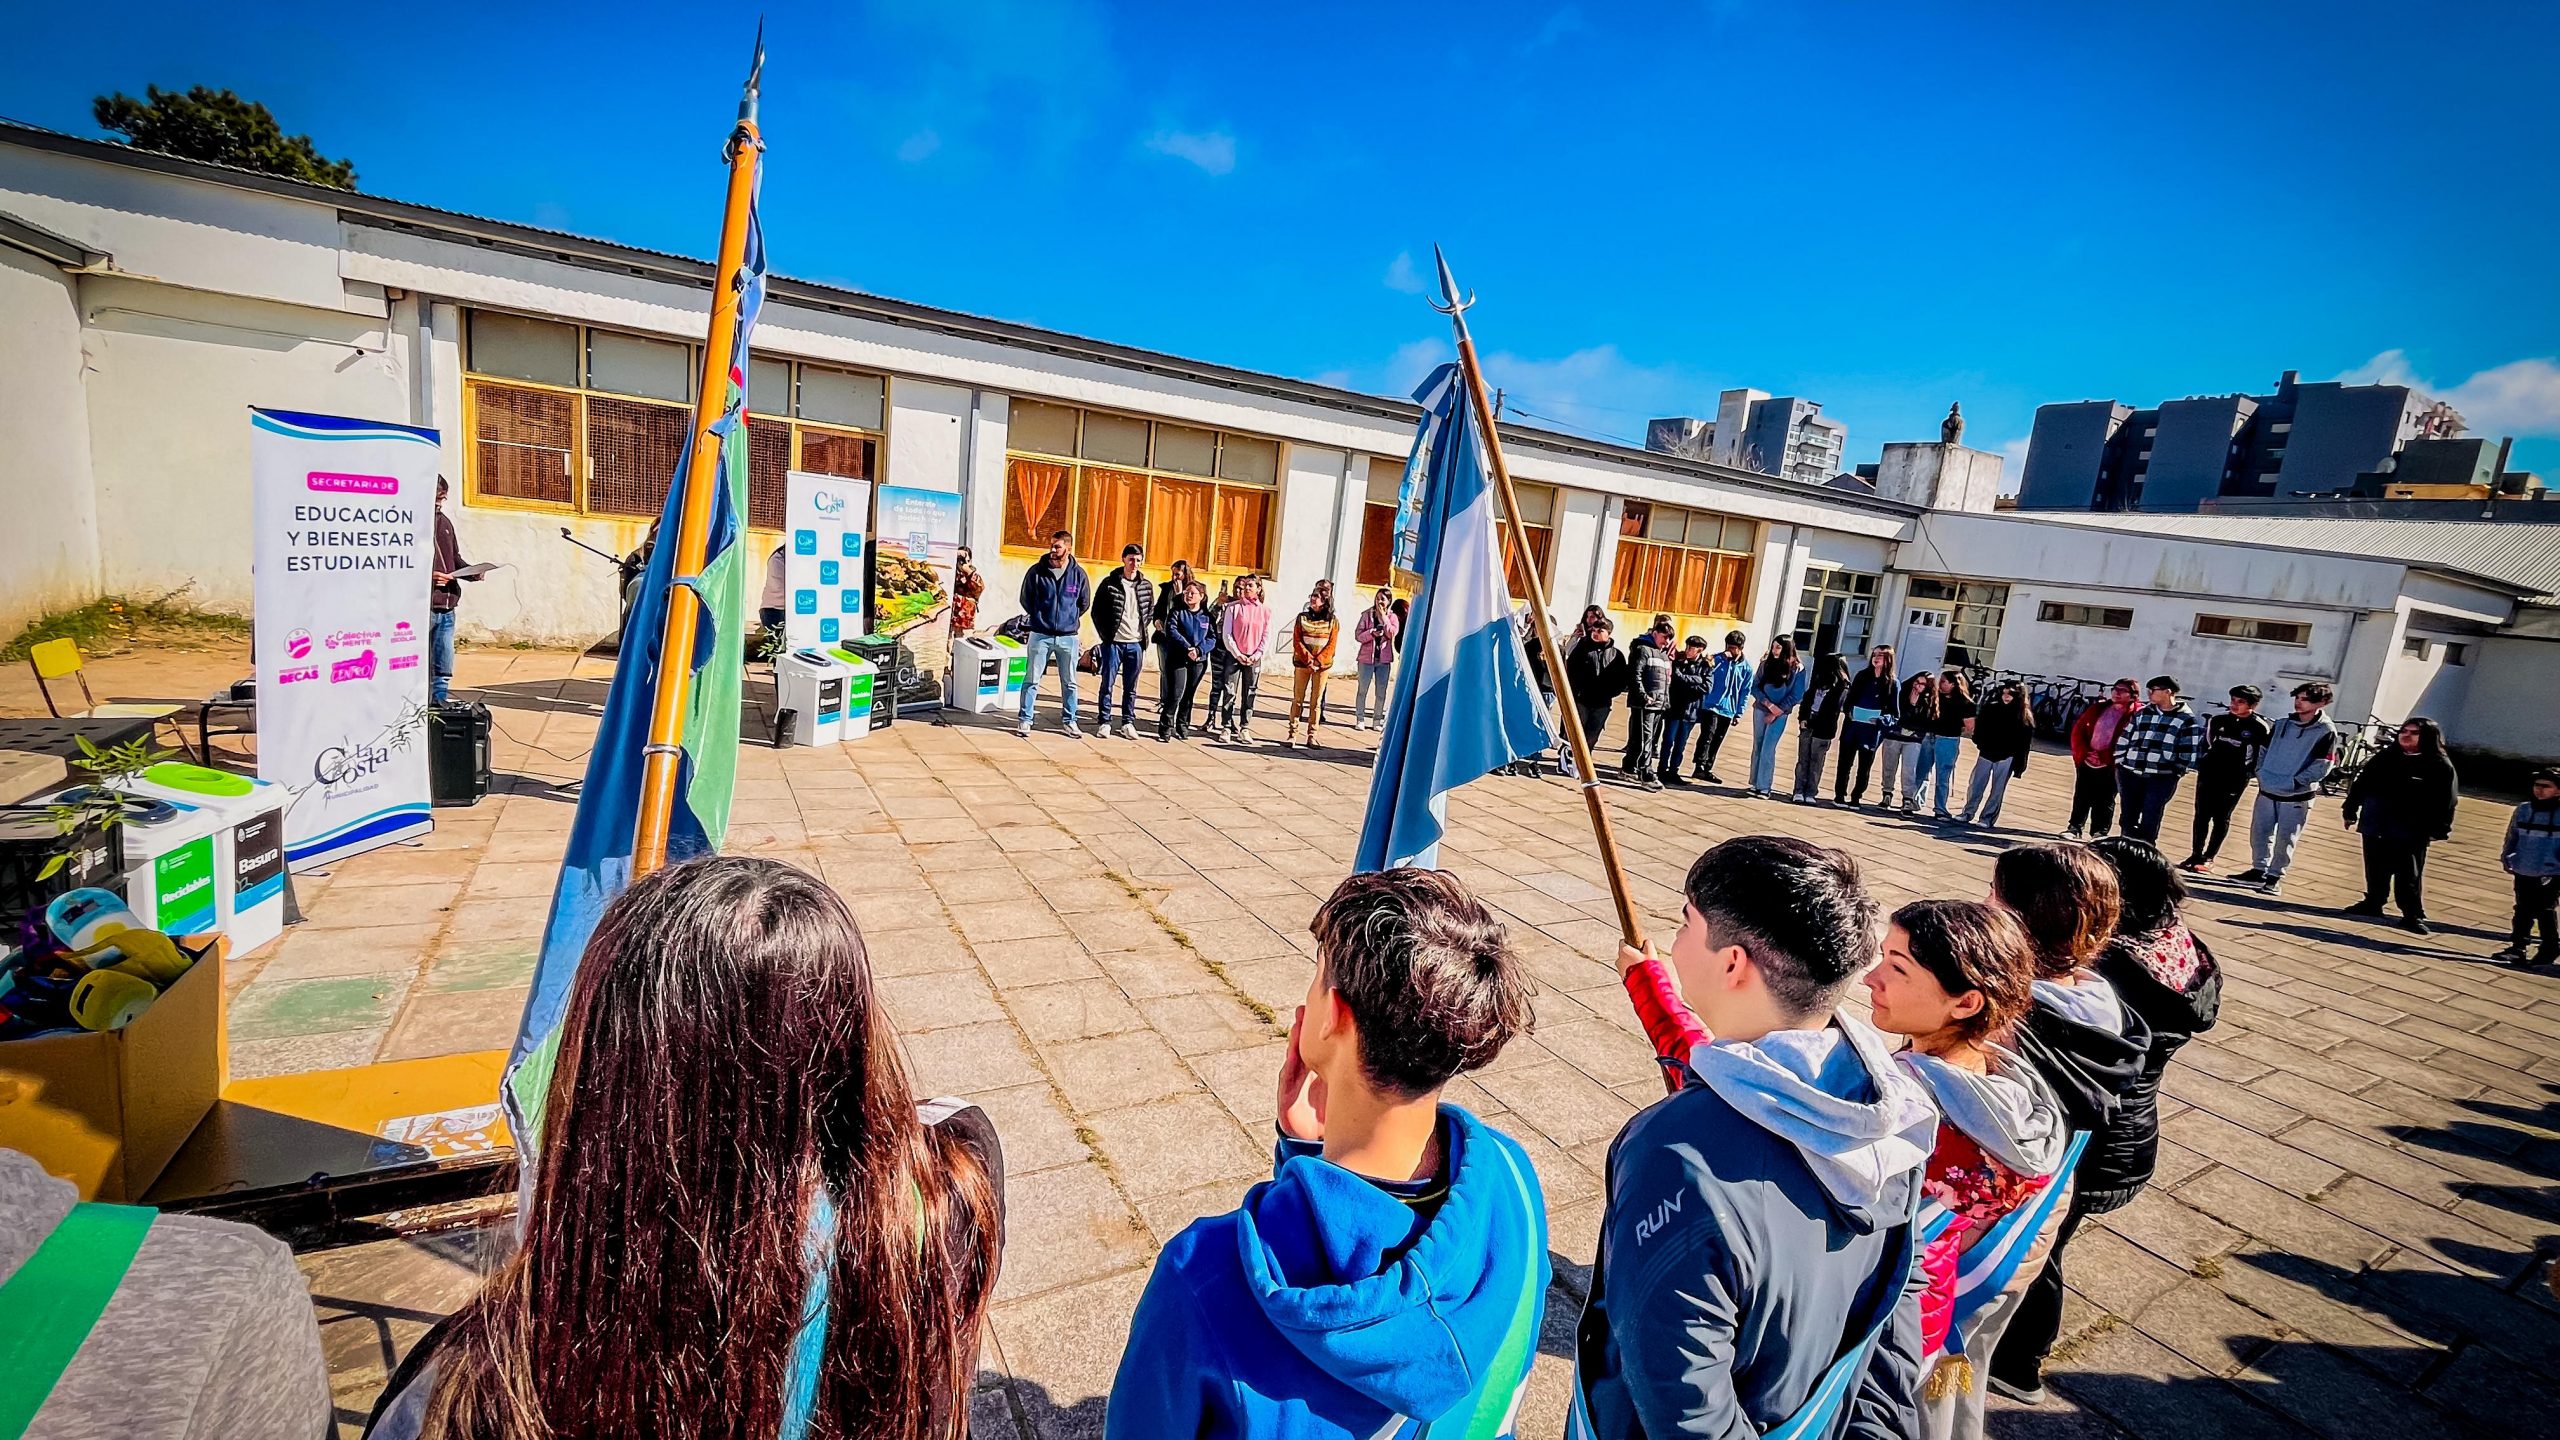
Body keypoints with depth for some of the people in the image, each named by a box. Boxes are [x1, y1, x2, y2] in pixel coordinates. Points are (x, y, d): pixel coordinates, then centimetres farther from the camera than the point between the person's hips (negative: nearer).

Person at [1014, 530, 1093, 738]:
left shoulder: (1079, 574, 0)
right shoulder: (1036, 571, -4)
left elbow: (1084, 604, 12)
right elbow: (1026, 600, 8)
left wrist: (1069, 620, 11)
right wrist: (1039, 619, 10)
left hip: (1068, 637, 1)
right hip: (1040, 635, -1)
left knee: (1069, 682, 9)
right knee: (1031, 680, 3)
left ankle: (1068, 722, 20)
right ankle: (1025, 720, 12)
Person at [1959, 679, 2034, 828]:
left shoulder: (2024, 716, -3)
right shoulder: (1991, 708, 1)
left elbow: (2025, 742, -4)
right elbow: (1979, 728, 11)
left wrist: (2019, 763, -9)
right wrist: (1980, 744, -3)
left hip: (2005, 758, -2)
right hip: (1986, 755, 2)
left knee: (1997, 790, 3)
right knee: (1975, 786, 5)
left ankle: (1987, 819, 8)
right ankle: (1968, 813, 15)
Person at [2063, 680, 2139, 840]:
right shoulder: (2099, 708, 8)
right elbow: (2078, 728, 10)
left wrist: (2107, 758, -15)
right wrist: (2081, 752, 1)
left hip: (2109, 765, -4)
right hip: (2086, 760, 4)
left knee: (2105, 800, 5)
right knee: (2081, 797, 10)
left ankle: (2099, 833, 13)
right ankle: (2075, 827, 18)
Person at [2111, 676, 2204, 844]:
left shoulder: (2187, 719, -2)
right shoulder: (2141, 713, 7)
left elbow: (2189, 750, -2)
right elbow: (2124, 739, 10)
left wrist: (2177, 772, -3)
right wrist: (2120, 763, 6)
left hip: (2161, 778, -3)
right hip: (2130, 773, 3)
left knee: (2149, 823, 0)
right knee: (2127, 819, 11)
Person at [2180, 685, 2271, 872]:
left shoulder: (2260, 727, -10)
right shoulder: (2219, 719, 2)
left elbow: (2263, 754, -5)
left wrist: (2253, 774, -5)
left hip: (2234, 779, -4)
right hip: (2208, 774, 4)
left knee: (2221, 818, 3)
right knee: (2202, 815, 6)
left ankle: (2208, 858, 9)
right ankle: (2196, 855, 14)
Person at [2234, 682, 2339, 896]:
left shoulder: (2326, 731, -8)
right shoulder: (2282, 724, 6)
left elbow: (2322, 766, -12)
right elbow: (2265, 750, 13)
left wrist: (2293, 783, -19)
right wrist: (2261, 773, -1)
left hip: (2297, 796, -4)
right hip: (2267, 791, 4)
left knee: (2285, 840, 2)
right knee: (2259, 833, 10)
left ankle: (2275, 876, 13)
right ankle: (2259, 870, 22)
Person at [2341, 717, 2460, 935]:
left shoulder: (2440, 766, -3)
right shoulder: (2384, 758, 7)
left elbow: (2446, 801, -5)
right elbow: (2360, 784, 11)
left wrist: (2438, 830, -11)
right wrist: (2350, 810, 9)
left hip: (2411, 832, -4)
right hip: (2375, 826, 4)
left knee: (2409, 876, 0)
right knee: (2375, 871, 14)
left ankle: (2413, 915, 8)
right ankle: (2373, 903, 26)